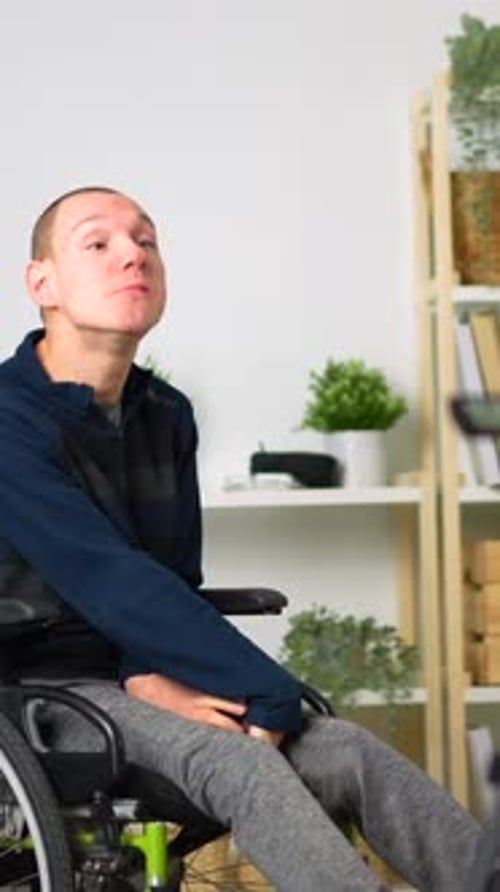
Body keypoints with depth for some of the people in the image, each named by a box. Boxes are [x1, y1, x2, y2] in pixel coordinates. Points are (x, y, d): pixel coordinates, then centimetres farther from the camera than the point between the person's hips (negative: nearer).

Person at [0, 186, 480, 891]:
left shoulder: (166, 416, 10)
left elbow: (177, 575, 9)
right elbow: (114, 584, -24)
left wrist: (156, 672, -15)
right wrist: (273, 697, -26)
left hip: (139, 675, 7)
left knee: (351, 753, -17)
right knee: (237, 763, -32)